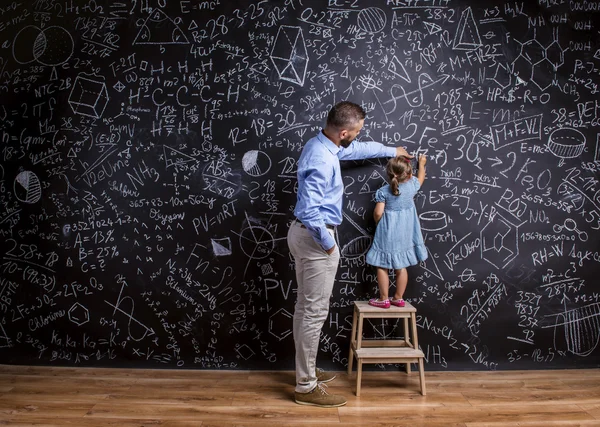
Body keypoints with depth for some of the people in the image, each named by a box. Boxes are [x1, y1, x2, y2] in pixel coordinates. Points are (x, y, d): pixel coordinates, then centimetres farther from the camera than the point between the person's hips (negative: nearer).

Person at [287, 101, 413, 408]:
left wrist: (391, 150, 37)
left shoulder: (323, 144, 8)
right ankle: (306, 387, 9)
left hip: (306, 234, 11)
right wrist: (327, 243, -17)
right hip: (314, 238, -11)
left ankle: (305, 372, 30)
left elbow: (358, 150, 27)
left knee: (306, 307, 16)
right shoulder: (321, 160, -25)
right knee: (315, 311, -3)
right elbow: (309, 210, -30)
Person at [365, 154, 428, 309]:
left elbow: (378, 213, -16)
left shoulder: (383, 191, -12)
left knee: (382, 267, 7)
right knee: (401, 267, 14)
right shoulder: (411, 186, -3)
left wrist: (378, 222, 5)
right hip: (404, 234, 4)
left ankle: (384, 299, 11)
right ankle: (399, 298, 22)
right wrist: (422, 164, 38)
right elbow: (420, 178, 20)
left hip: (387, 234, -4)